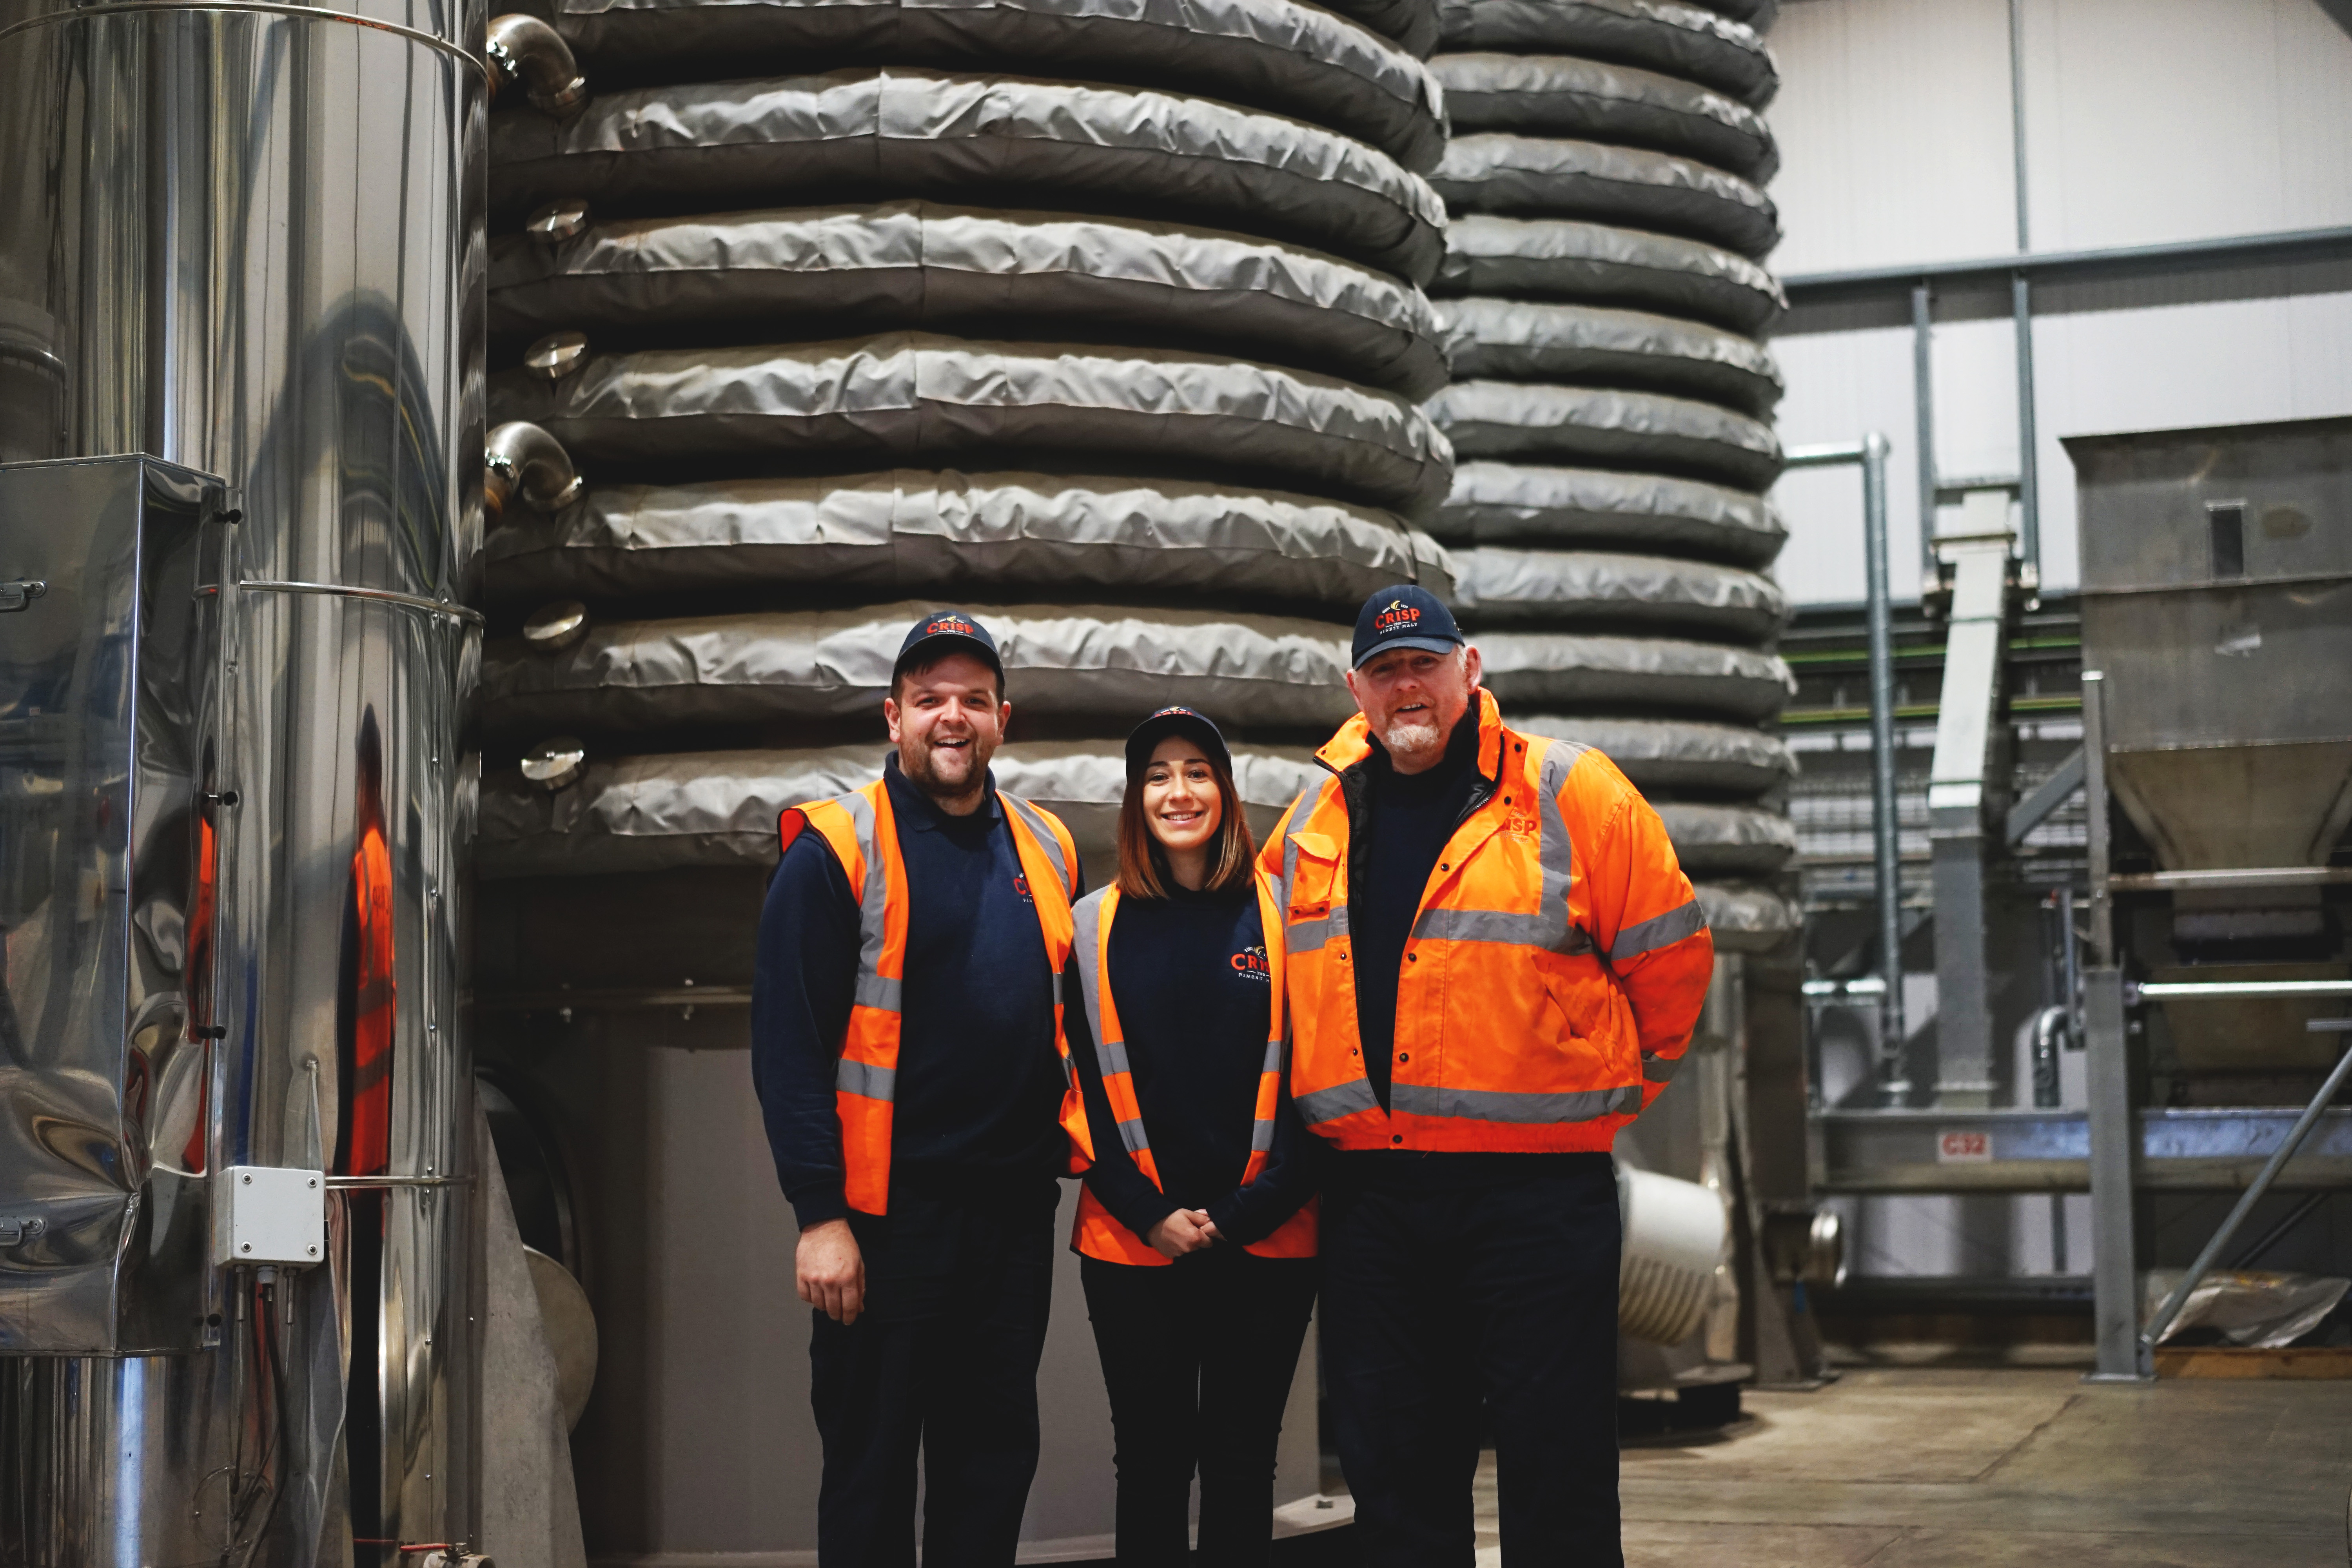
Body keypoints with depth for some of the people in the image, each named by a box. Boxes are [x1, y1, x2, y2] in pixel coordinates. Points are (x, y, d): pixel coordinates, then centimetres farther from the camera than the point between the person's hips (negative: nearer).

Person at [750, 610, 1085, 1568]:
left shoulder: (1046, 850, 11)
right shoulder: (835, 852, -7)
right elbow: (787, 1047, -11)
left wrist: (1058, 1158, 12)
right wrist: (820, 1216, -15)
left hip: (1015, 1212, 5)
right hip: (884, 1216, -5)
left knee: (995, 1454, 13)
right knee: (871, 1464, 4)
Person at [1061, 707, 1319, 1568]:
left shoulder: (1280, 919, 2)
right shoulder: (1095, 927, 6)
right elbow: (1081, 1087, 4)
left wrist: (1240, 1215, -9)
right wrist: (1148, 1212, -7)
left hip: (1265, 1243, 0)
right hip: (1132, 1246, 1)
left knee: (1242, 1465, 6)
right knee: (1151, 1465, 7)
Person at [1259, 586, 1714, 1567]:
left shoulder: (1572, 795, -2)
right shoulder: (1315, 823, 12)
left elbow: (1669, 959, 2)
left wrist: (1609, 1097, 6)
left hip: (1536, 1188, -4)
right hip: (1367, 1189, 4)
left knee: (1556, 1464, 0)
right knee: (1392, 1468, 10)